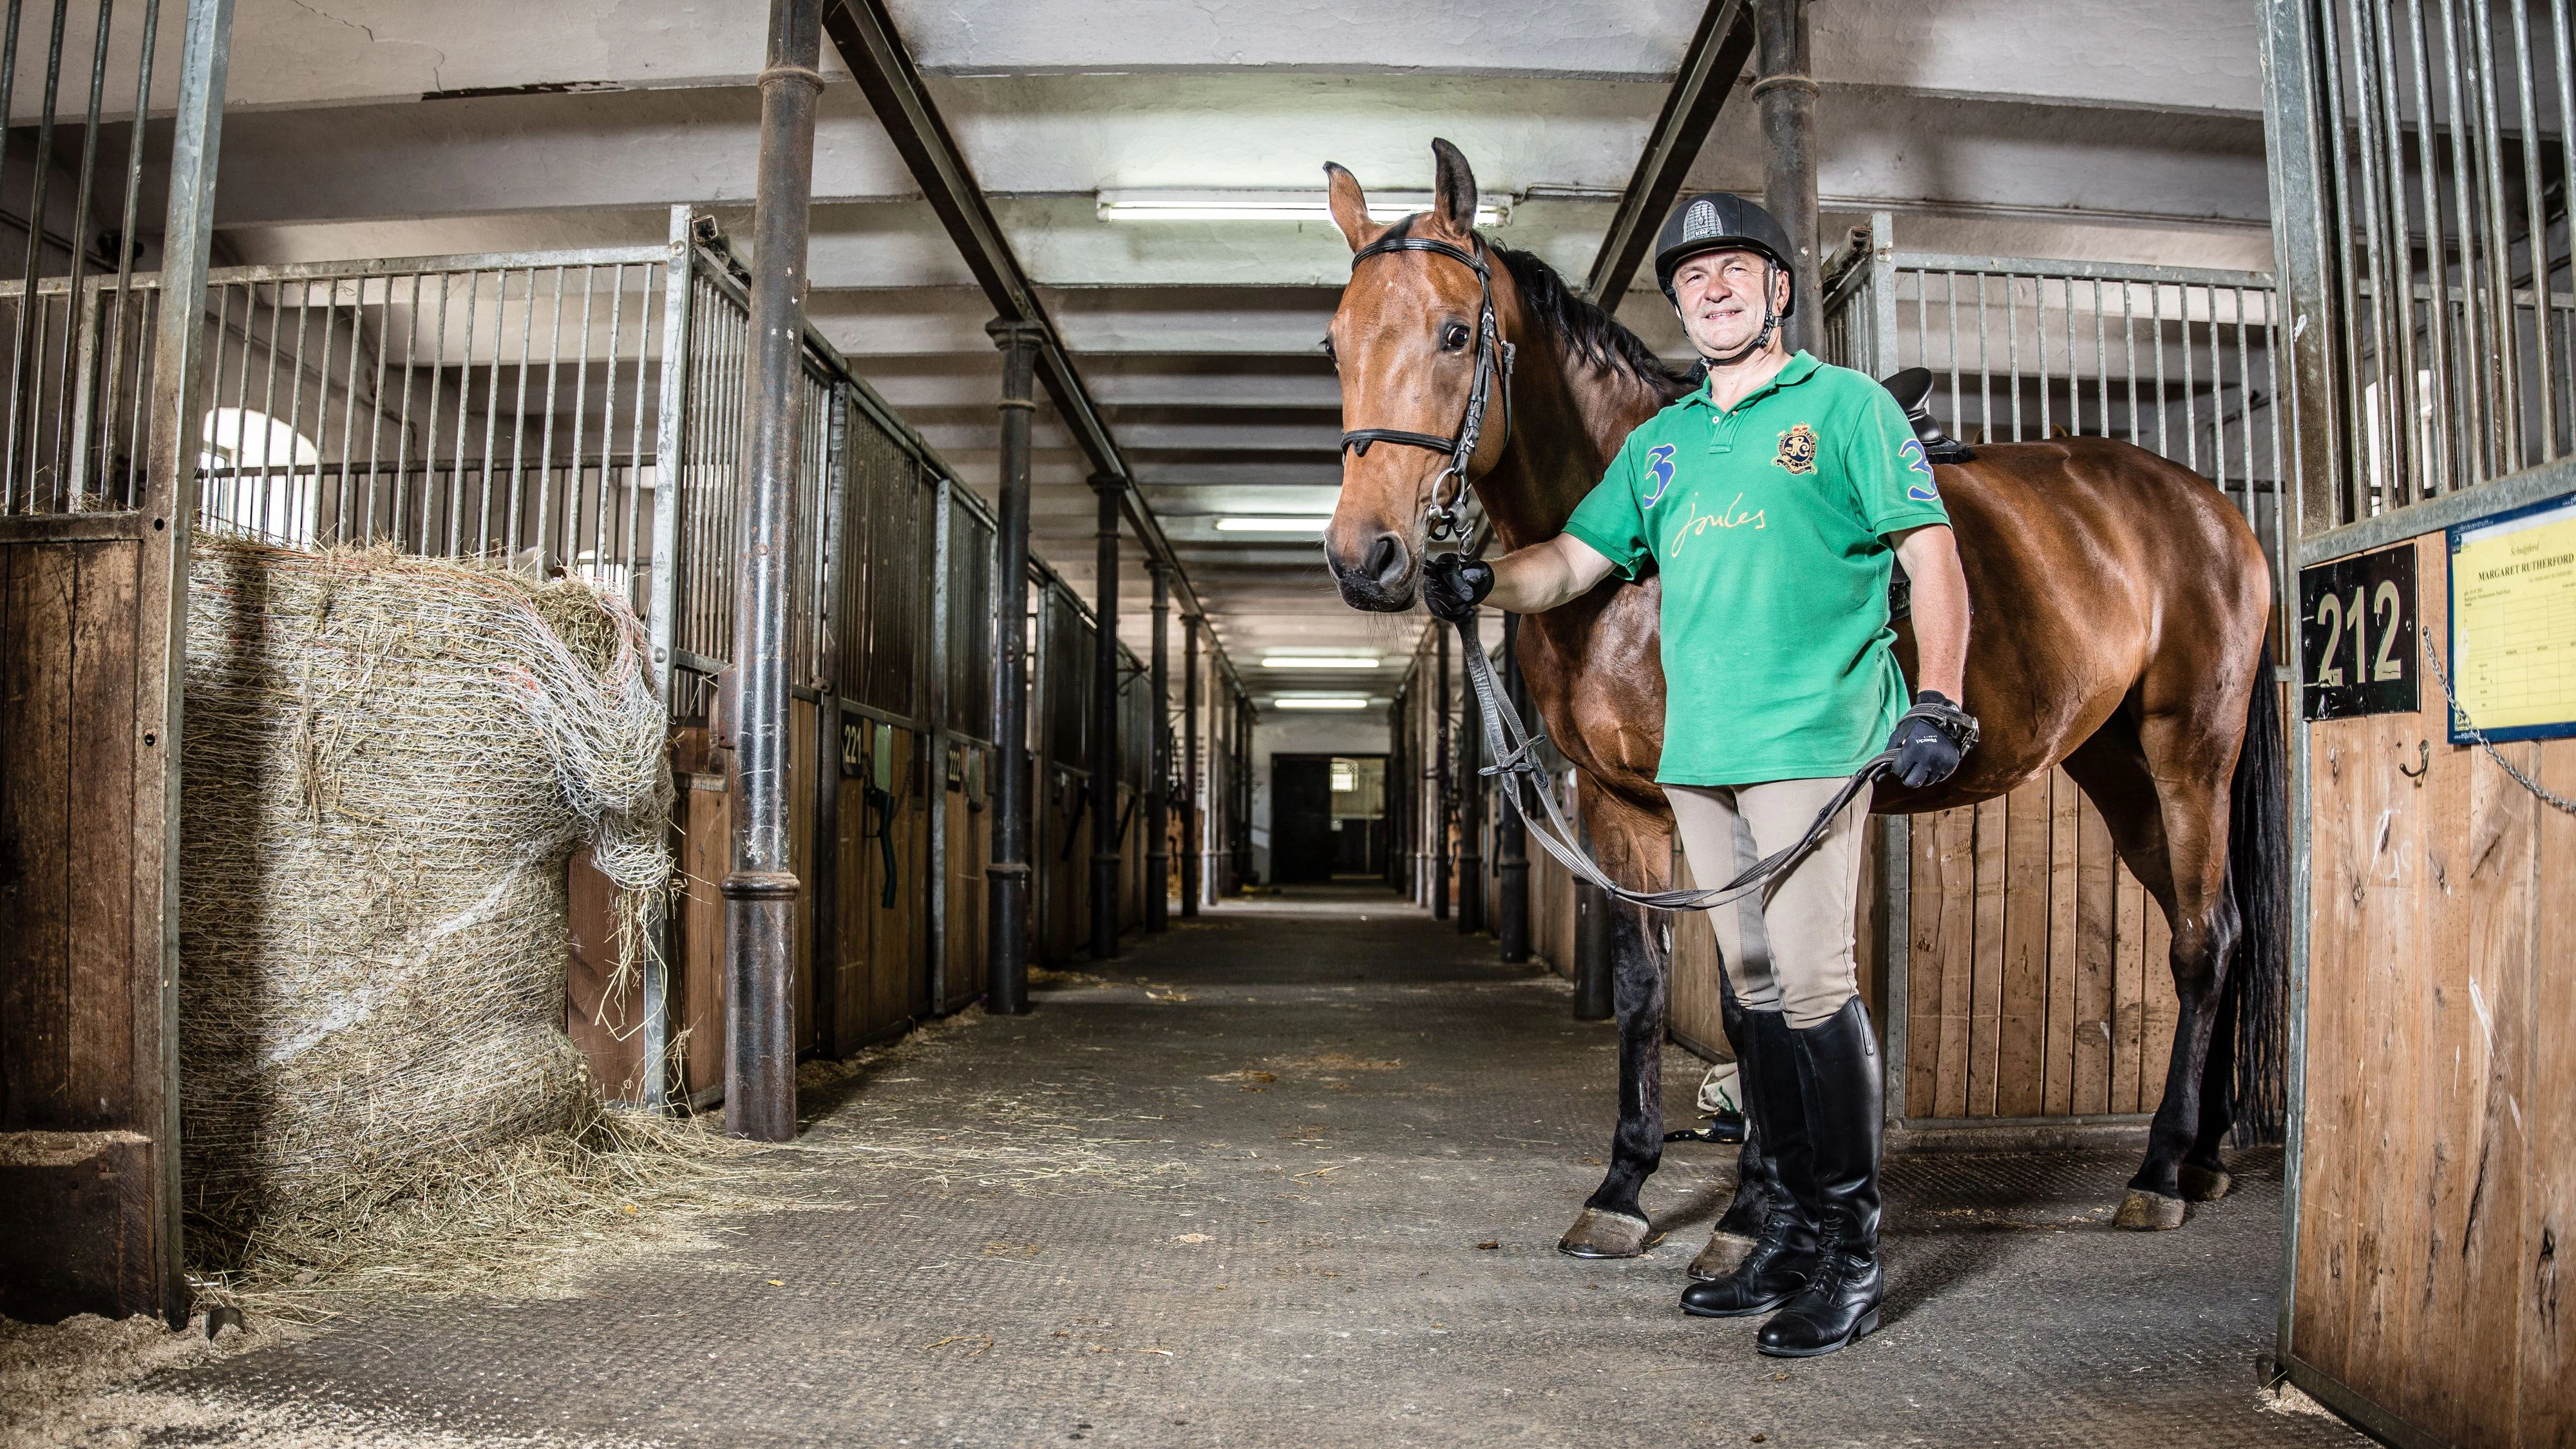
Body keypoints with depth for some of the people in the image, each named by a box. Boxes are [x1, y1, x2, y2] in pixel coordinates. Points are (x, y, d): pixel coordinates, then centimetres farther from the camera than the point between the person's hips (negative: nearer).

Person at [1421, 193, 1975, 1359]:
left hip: (1812, 737, -6)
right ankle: (1798, 1225, 22)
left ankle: (1854, 1249, 3)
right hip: (1699, 749, 6)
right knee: (1755, 989, 10)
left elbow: (1933, 558, -1)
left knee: (1811, 978, -10)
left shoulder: (1847, 406, 4)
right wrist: (1486, 582, -2)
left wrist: (1936, 700, -13)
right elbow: (1575, 562, 18)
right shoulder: (1659, 442, 20)